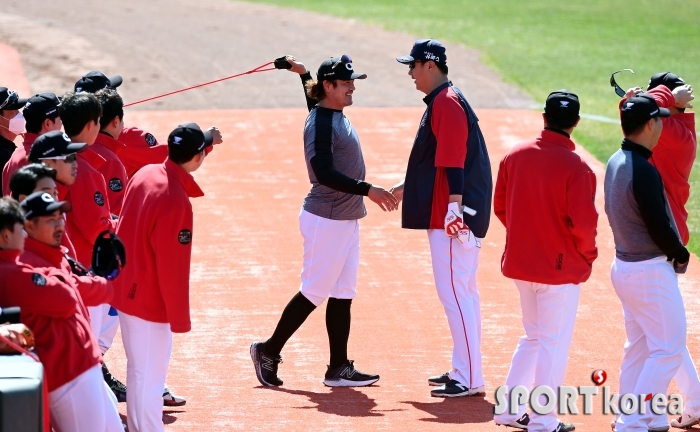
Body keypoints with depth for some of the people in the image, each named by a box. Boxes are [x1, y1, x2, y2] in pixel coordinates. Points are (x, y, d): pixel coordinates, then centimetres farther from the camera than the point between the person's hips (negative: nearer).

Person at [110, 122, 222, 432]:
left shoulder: (145, 174, -3)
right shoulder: (176, 201, -26)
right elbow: (172, 267, -22)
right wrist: (180, 318, -16)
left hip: (126, 288, 10)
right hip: (150, 300, -10)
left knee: (137, 369, 22)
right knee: (150, 376, -1)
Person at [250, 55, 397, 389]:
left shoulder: (336, 115, 9)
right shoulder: (320, 123, -18)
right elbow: (325, 173, -27)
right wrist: (367, 190, -29)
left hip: (347, 220, 9)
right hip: (326, 221, -9)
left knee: (343, 295, 9)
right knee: (314, 293, -2)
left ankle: (339, 369, 12)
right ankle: (269, 351, 11)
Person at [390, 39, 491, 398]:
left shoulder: (447, 103, -13)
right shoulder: (441, 101, 19)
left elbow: (454, 160, -23)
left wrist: (454, 205, -29)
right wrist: (407, 188, 32)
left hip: (451, 214, -11)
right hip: (445, 214, 11)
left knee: (453, 291, -11)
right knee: (462, 291, 15)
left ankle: (469, 379, -11)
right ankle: (463, 371, 22)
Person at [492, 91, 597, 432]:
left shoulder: (514, 156, -1)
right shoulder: (575, 167, -18)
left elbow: (500, 207, 7)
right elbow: (584, 222, -20)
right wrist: (587, 254, -1)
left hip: (519, 261, 6)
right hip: (560, 266, -6)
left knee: (533, 337, 22)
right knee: (554, 344, 4)